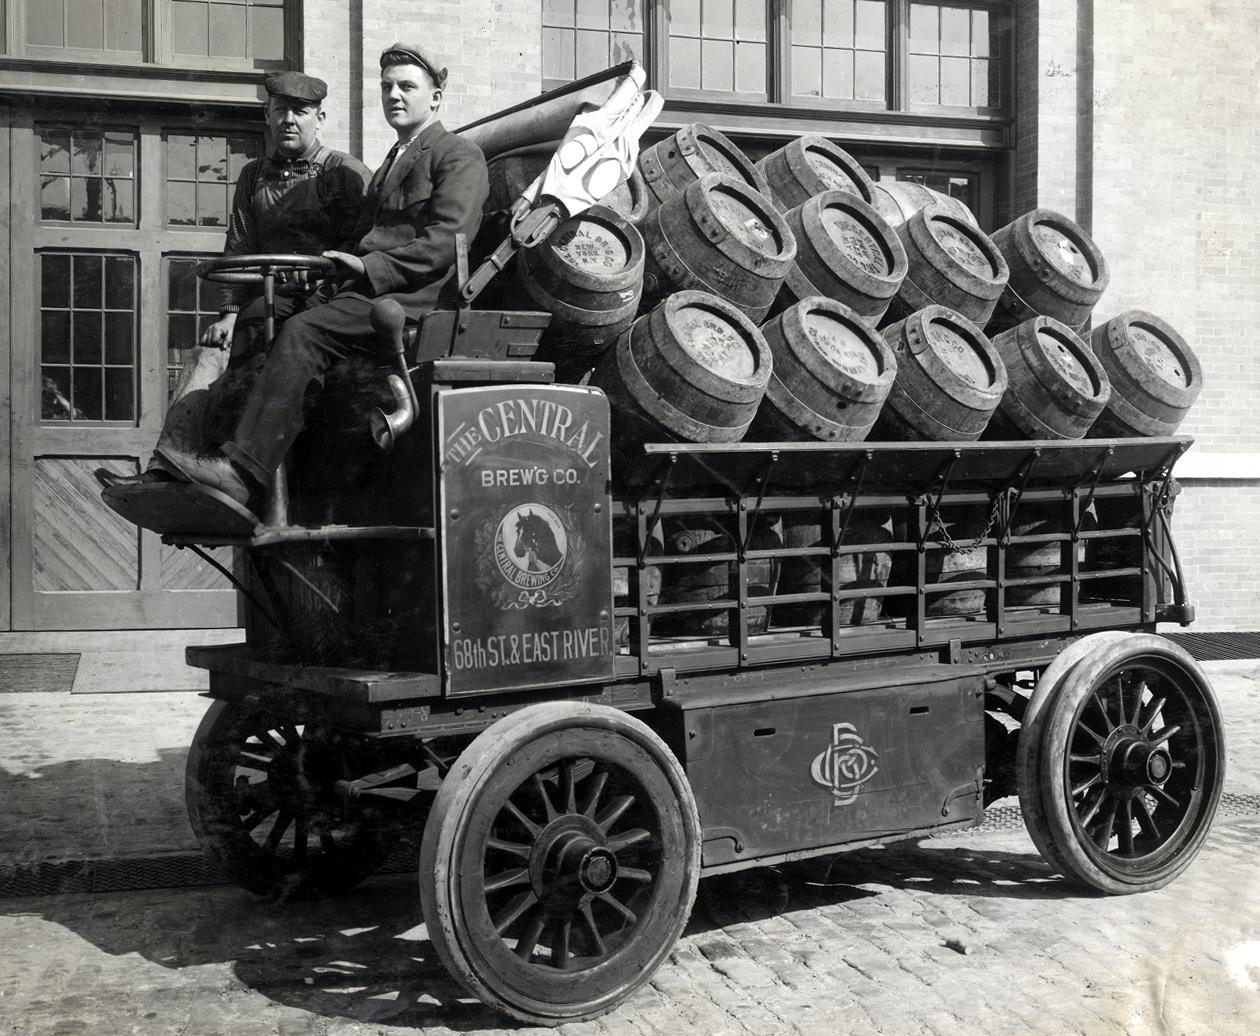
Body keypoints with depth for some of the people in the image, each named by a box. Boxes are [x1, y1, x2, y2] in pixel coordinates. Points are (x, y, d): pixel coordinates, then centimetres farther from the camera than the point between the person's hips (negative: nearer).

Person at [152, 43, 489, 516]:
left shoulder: (460, 156, 5)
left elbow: (445, 242, -9)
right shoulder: (389, 165, 33)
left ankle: (242, 473, -32)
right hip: (369, 293, 8)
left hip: (414, 298, -8)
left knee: (302, 331, -28)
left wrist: (371, 267, -15)